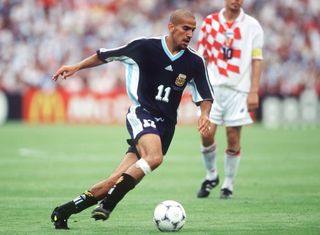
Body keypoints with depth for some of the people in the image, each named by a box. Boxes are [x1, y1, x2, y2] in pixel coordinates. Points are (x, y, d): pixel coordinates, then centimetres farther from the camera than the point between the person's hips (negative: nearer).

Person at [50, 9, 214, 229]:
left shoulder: (195, 62, 1)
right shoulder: (146, 47, -7)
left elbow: (205, 96, 10)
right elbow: (108, 55, 6)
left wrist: (205, 115, -11)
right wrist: (76, 67, 5)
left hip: (166, 124, 4)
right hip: (142, 114, -4)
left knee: (118, 182, -5)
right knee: (154, 157, -35)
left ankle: (66, 210, 5)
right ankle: (107, 205, -30)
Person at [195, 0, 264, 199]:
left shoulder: (252, 26, 2)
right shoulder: (210, 22, 7)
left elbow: (257, 60, 0)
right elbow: (202, 57, 11)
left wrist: (254, 92, -6)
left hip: (239, 89, -1)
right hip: (213, 86, 1)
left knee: (233, 138, 0)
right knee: (206, 134, -7)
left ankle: (229, 184, 13)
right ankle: (211, 175, 16)